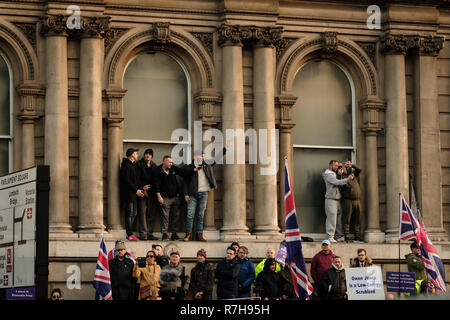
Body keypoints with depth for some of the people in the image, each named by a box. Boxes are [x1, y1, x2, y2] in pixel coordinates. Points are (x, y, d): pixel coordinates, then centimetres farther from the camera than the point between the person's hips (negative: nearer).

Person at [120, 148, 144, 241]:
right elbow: (127, 181, -19)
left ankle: (129, 234, 15)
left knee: (134, 213, 12)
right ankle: (130, 234, -8)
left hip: (133, 194, 10)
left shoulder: (132, 165, 19)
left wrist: (139, 190, 14)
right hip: (128, 194, -10)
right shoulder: (126, 166, -13)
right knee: (130, 214, -9)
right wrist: (136, 190, -18)